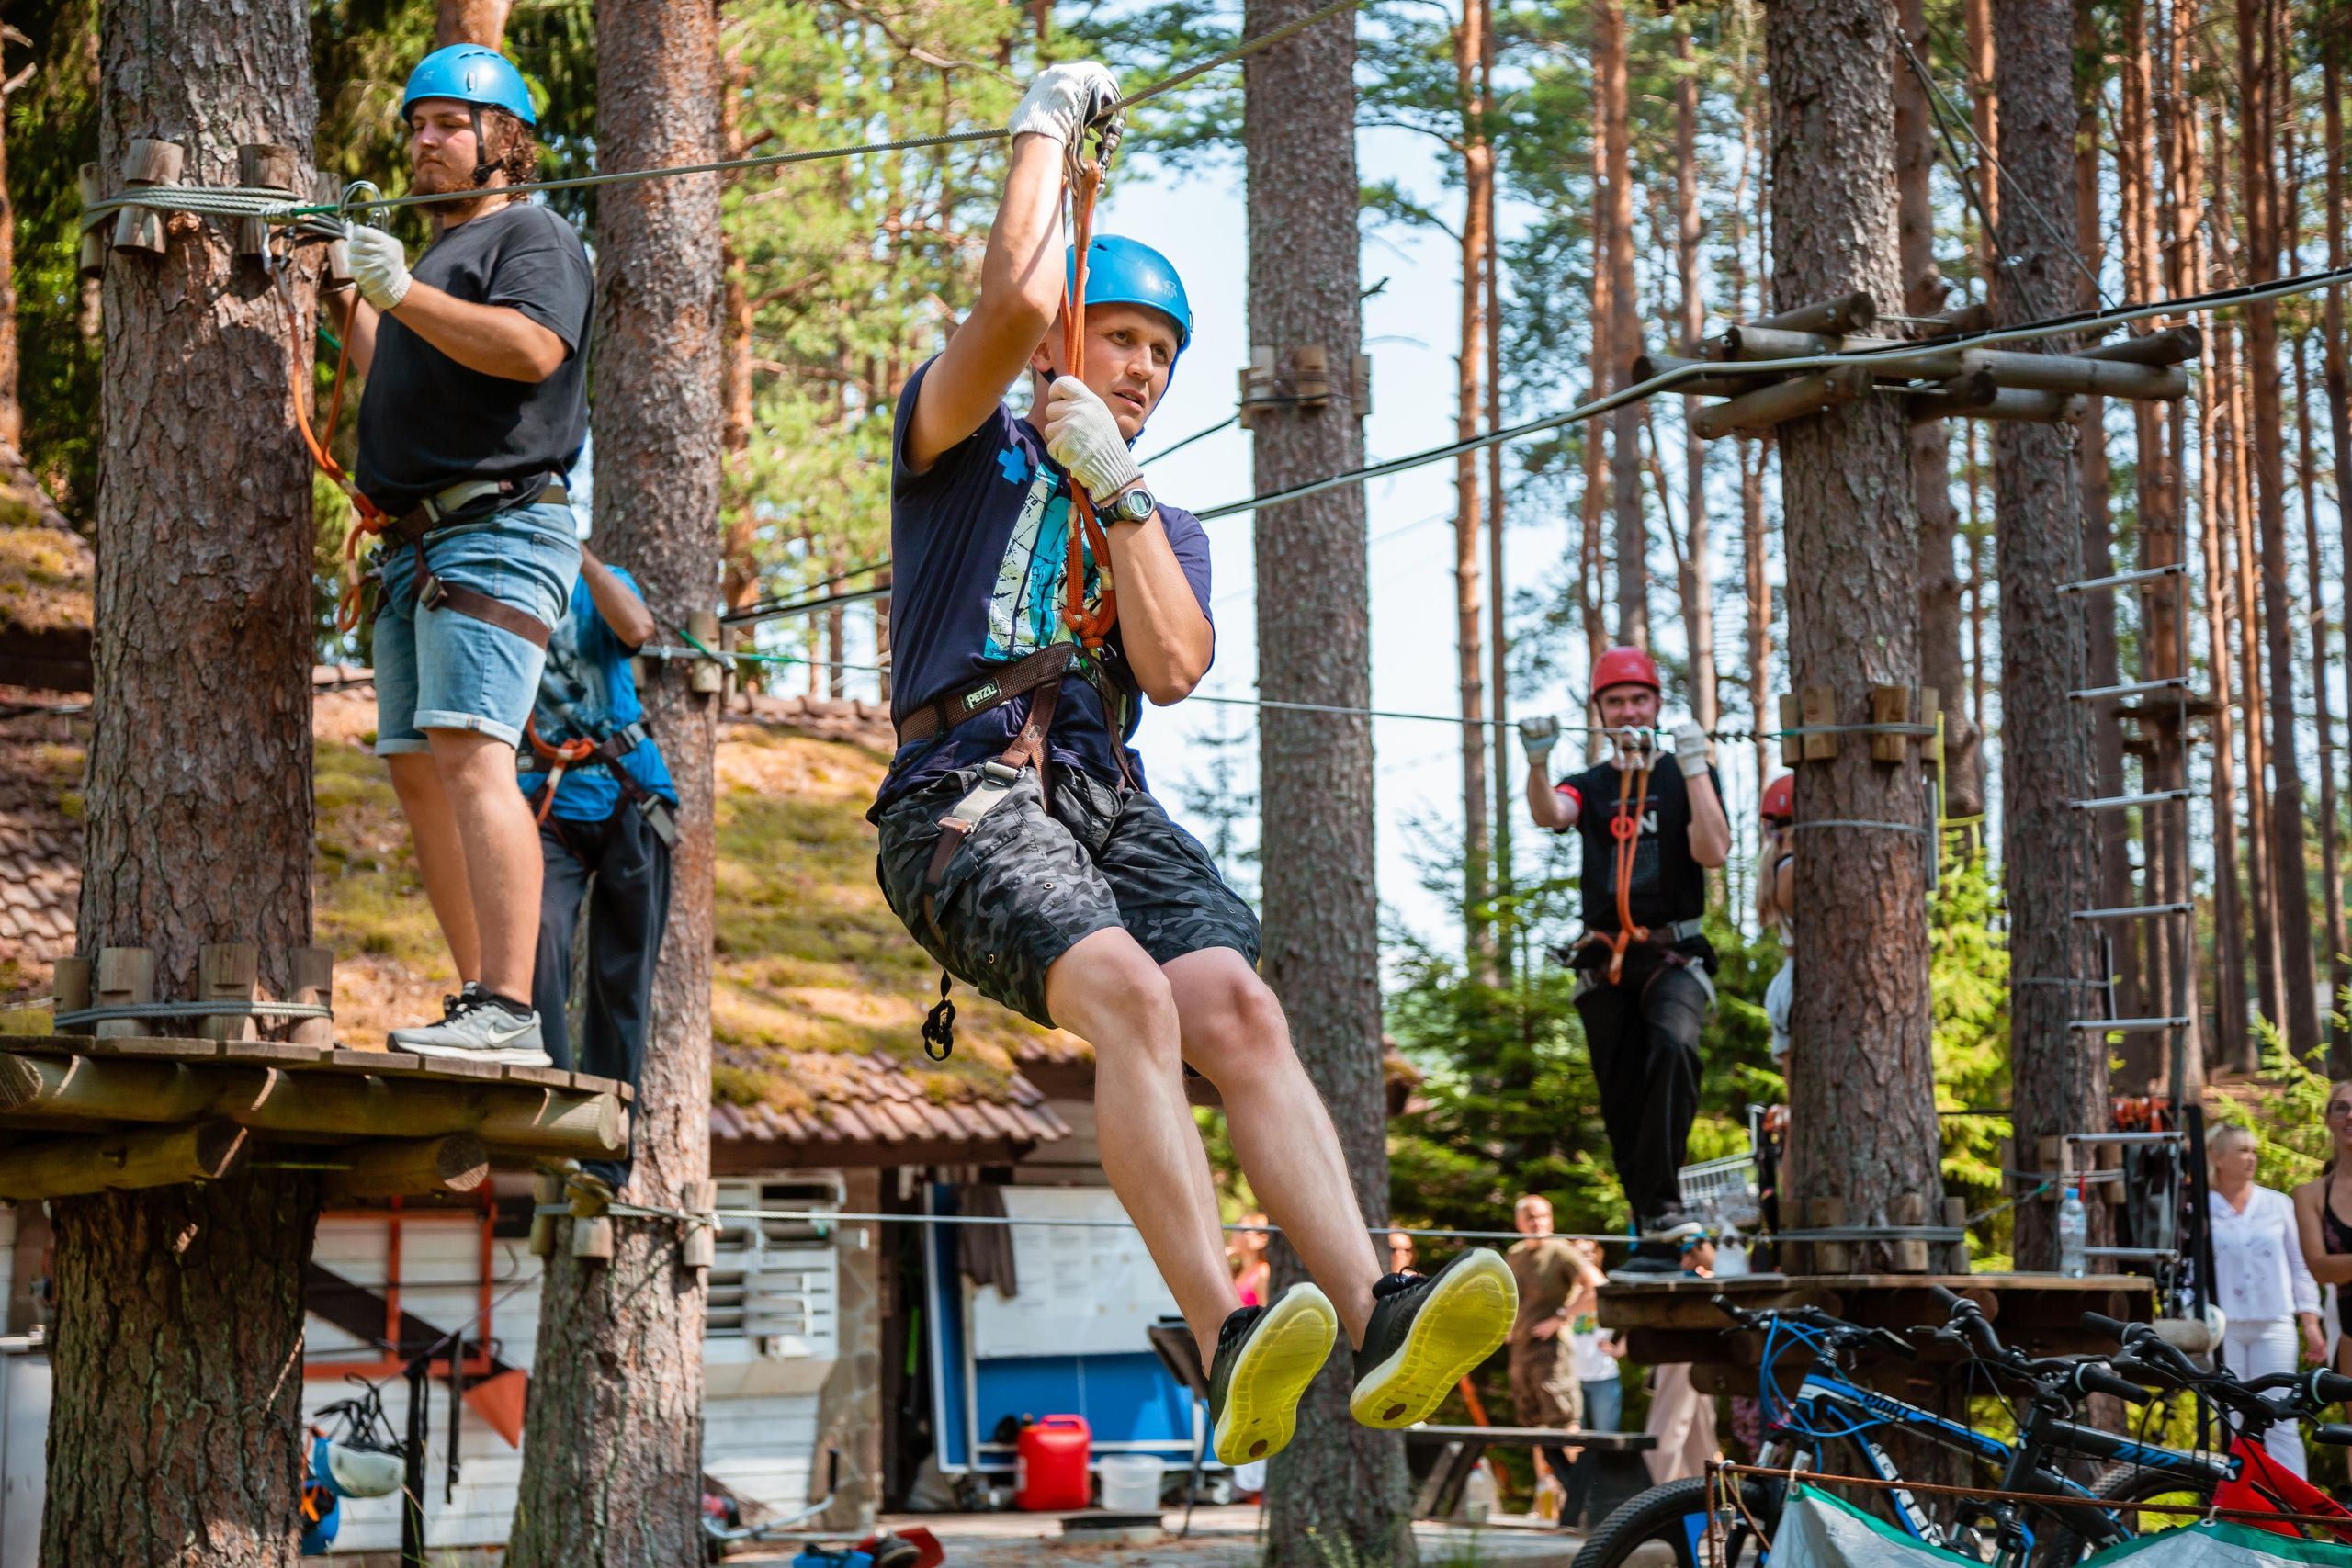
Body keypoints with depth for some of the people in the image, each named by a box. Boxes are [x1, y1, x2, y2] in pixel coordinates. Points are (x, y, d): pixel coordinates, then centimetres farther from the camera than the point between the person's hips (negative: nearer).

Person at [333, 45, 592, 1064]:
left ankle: (509, 1010, -29)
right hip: (416, 549, 10)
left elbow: (531, 348, -19)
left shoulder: (532, 236, 0)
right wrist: (347, 291, 30)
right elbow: (394, 384, 38)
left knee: (469, 752, -22)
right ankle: (480, 1002, 7)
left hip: (498, 532, -10)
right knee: (417, 772, 5)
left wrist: (401, 292, -21)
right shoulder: (436, 258, 27)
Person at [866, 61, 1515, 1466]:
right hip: (964, 792, -4)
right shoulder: (970, 447, 18)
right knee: (1129, 993, -33)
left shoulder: (1170, 530, 29)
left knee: (1239, 1007, -24)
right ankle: (1228, 1340, -47)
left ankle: (1378, 1319, -41)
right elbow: (1016, 300, -4)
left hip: (1109, 798, 4)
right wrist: (1048, 123, 10)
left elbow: (1174, 668, 7)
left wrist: (1116, 491, 3)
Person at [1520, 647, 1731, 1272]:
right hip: (1605, 961, 3)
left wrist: (1694, 765, -13)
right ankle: (1656, 1240, 12)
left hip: (1672, 956, -3)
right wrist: (1538, 759, -29)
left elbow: (1712, 851, -8)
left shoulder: (1687, 778, 9)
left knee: (1674, 1048, -31)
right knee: (1622, 1104, 3)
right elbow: (1548, 814, -9)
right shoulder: (1589, 786, 15)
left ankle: (1664, 1203, -33)